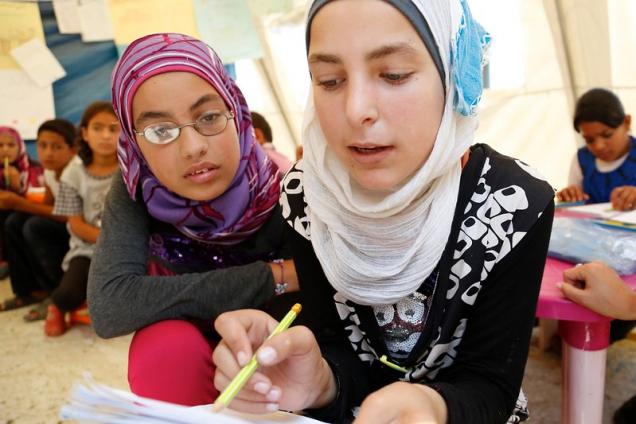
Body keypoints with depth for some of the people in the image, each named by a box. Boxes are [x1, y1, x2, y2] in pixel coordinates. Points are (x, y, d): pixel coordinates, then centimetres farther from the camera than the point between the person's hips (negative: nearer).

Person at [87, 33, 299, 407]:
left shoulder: (282, 189, -22)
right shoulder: (135, 192, -17)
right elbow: (109, 307, -32)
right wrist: (273, 278, -32)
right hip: (176, 364, 1)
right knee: (166, 343, -30)